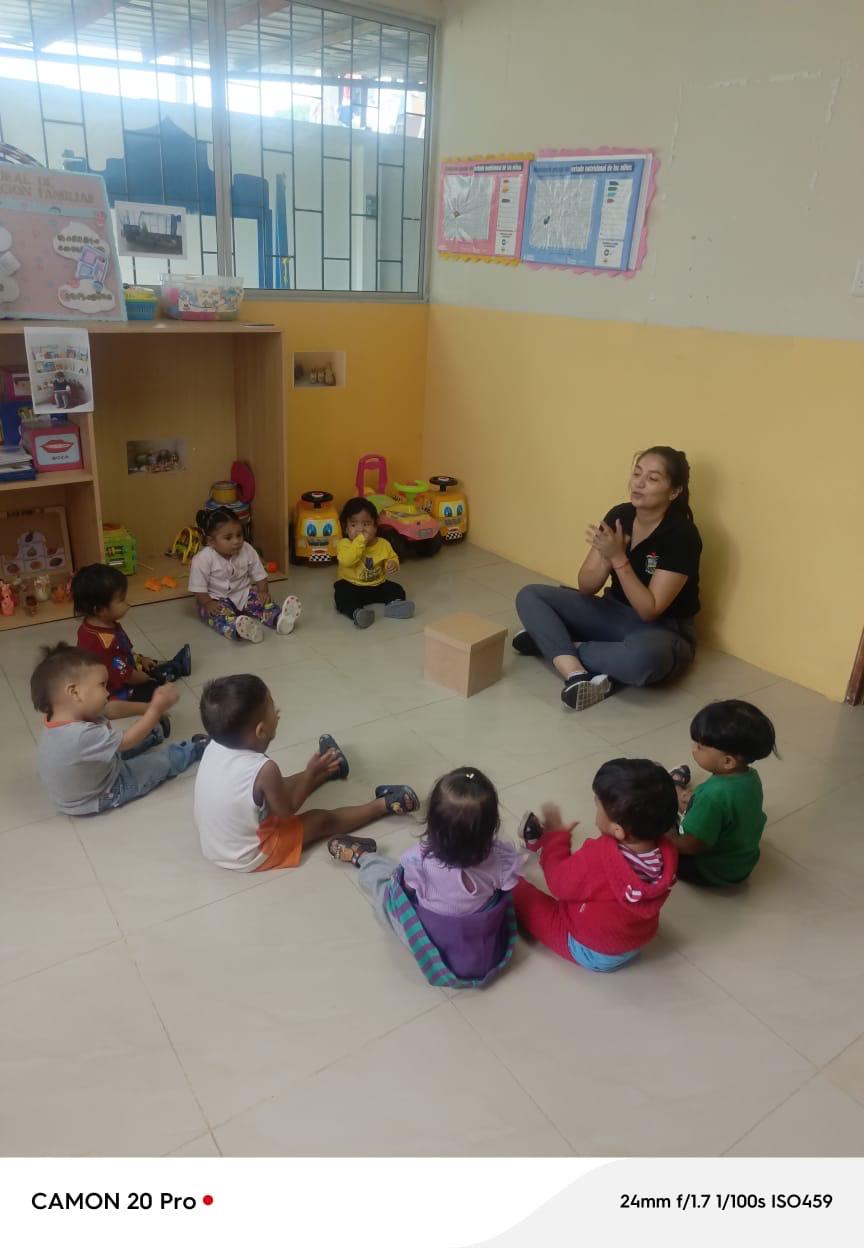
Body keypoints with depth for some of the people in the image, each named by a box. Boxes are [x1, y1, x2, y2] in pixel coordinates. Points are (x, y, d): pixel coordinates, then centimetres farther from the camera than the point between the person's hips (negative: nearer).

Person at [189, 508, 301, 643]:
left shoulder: (248, 550, -10)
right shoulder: (203, 559, -20)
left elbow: (259, 575, 0)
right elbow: (198, 588, -15)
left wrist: (263, 591, -13)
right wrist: (208, 603, -25)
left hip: (244, 594, 5)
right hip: (217, 599, -5)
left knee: (262, 600, -19)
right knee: (220, 613, -34)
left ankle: (279, 619, -46)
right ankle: (237, 630, -64)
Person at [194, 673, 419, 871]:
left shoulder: (216, 745, -14)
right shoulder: (264, 770, -35)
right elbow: (286, 811, -16)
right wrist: (311, 773, -7)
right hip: (248, 857, -7)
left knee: (284, 786, 25)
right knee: (323, 820, 7)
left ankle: (329, 768, 47)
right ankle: (384, 805, 22)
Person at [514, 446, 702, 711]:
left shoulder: (682, 535, -20)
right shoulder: (618, 516, -4)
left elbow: (649, 610, -24)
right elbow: (586, 587, -4)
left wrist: (619, 558, -30)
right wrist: (606, 556, -24)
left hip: (661, 630, -6)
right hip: (613, 612, 6)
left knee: (644, 656, -43)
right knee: (530, 596, -8)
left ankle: (554, 644, -17)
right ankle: (577, 676, -28)